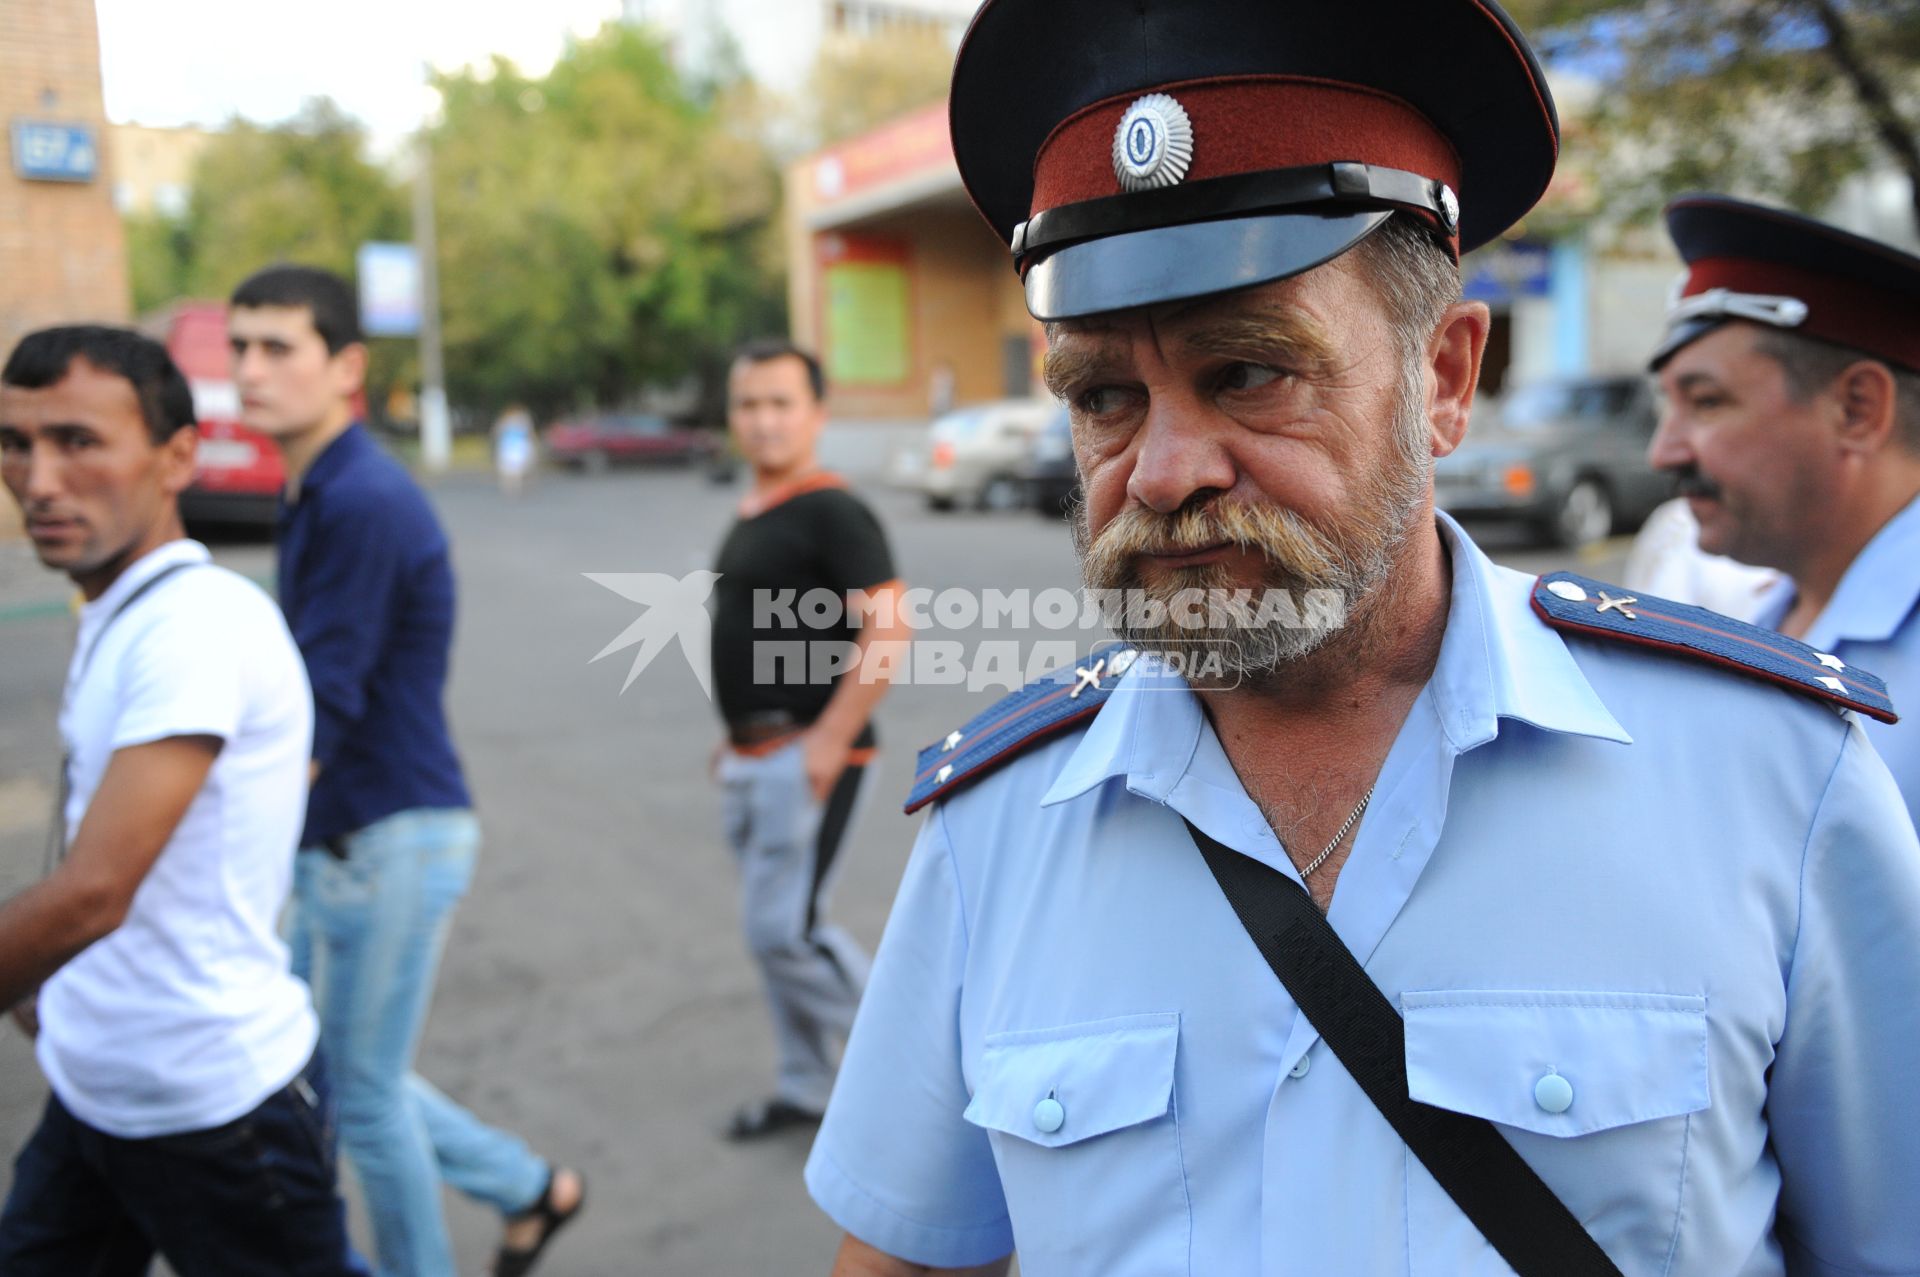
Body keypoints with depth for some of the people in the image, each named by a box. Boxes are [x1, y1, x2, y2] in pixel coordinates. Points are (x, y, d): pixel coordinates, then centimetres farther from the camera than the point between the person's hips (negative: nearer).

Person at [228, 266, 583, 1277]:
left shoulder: (365, 503, -19)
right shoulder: (315, 497, 11)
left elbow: (318, 713, -22)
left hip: (392, 840, -9)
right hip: (338, 842, 9)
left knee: (363, 1094, 6)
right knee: (333, 1071, 20)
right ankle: (531, 1188, 34)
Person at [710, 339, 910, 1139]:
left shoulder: (830, 512, -14)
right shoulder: (750, 517, 13)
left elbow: (886, 629, -23)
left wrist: (830, 741, -23)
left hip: (808, 759, -9)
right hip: (752, 762, 9)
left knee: (784, 928, -9)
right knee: (771, 928, 14)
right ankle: (806, 1088, 28)